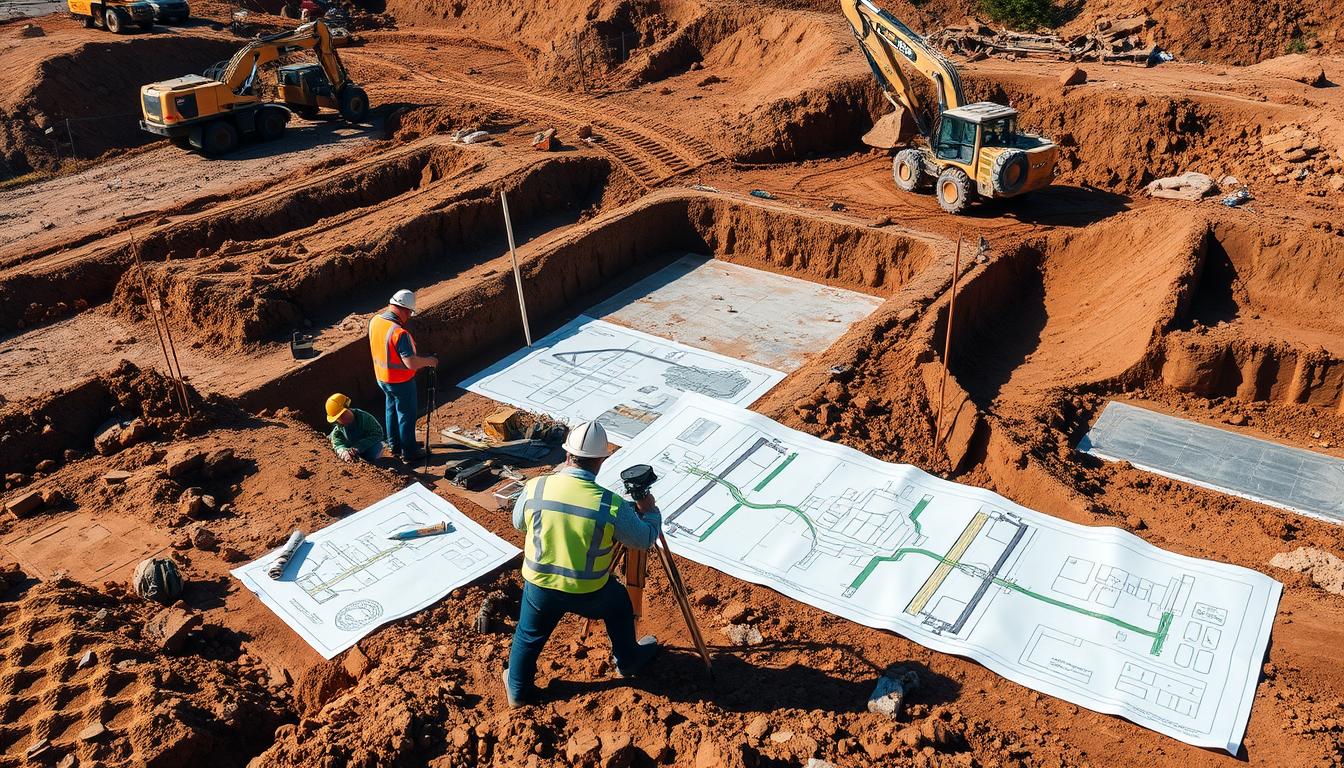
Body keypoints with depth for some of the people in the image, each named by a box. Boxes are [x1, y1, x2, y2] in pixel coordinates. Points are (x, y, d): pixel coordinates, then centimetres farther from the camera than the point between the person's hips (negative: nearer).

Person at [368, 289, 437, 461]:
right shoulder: (399, 332, -31)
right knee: (406, 415, 9)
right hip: (401, 381, -8)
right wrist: (429, 360, -13)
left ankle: (394, 445, 39)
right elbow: (411, 363, -32)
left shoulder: (375, 321, -6)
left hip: (381, 376, 8)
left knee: (391, 410, 24)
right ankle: (408, 452, 21)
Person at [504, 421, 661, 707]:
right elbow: (645, 539, -7)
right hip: (589, 591, -1)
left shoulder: (535, 487, -16)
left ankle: (518, 690, 43)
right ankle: (628, 661, 49)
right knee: (620, 607, 30)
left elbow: (518, 522, 5)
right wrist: (650, 511, 12)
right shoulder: (612, 505, -23)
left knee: (529, 636, 27)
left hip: (539, 585, 1)